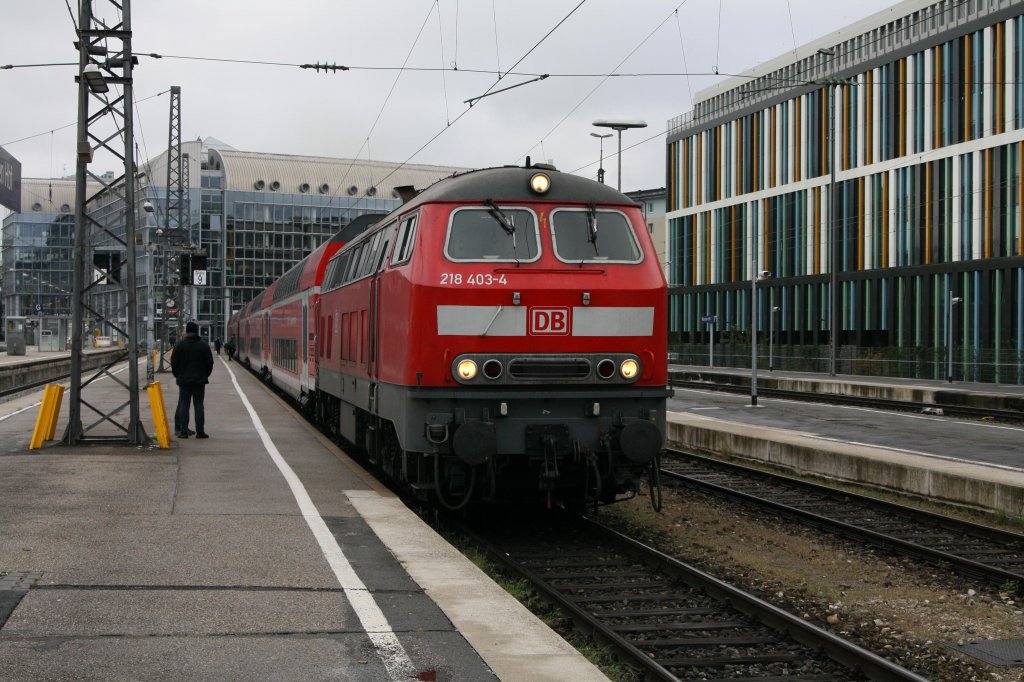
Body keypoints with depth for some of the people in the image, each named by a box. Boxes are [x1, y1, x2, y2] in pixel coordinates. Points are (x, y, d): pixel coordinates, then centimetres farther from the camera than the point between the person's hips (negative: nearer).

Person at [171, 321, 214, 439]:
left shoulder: (179, 345, -3)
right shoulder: (204, 345, 1)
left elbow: (174, 362, -1)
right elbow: (210, 362, 2)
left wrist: (177, 375, 12)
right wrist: (205, 375, 15)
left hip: (184, 380, -1)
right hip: (200, 380, 1)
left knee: (183, 406, 3)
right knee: (199, 405, 3)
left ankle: (183, 431, 0)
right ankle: (200, 431, 0)